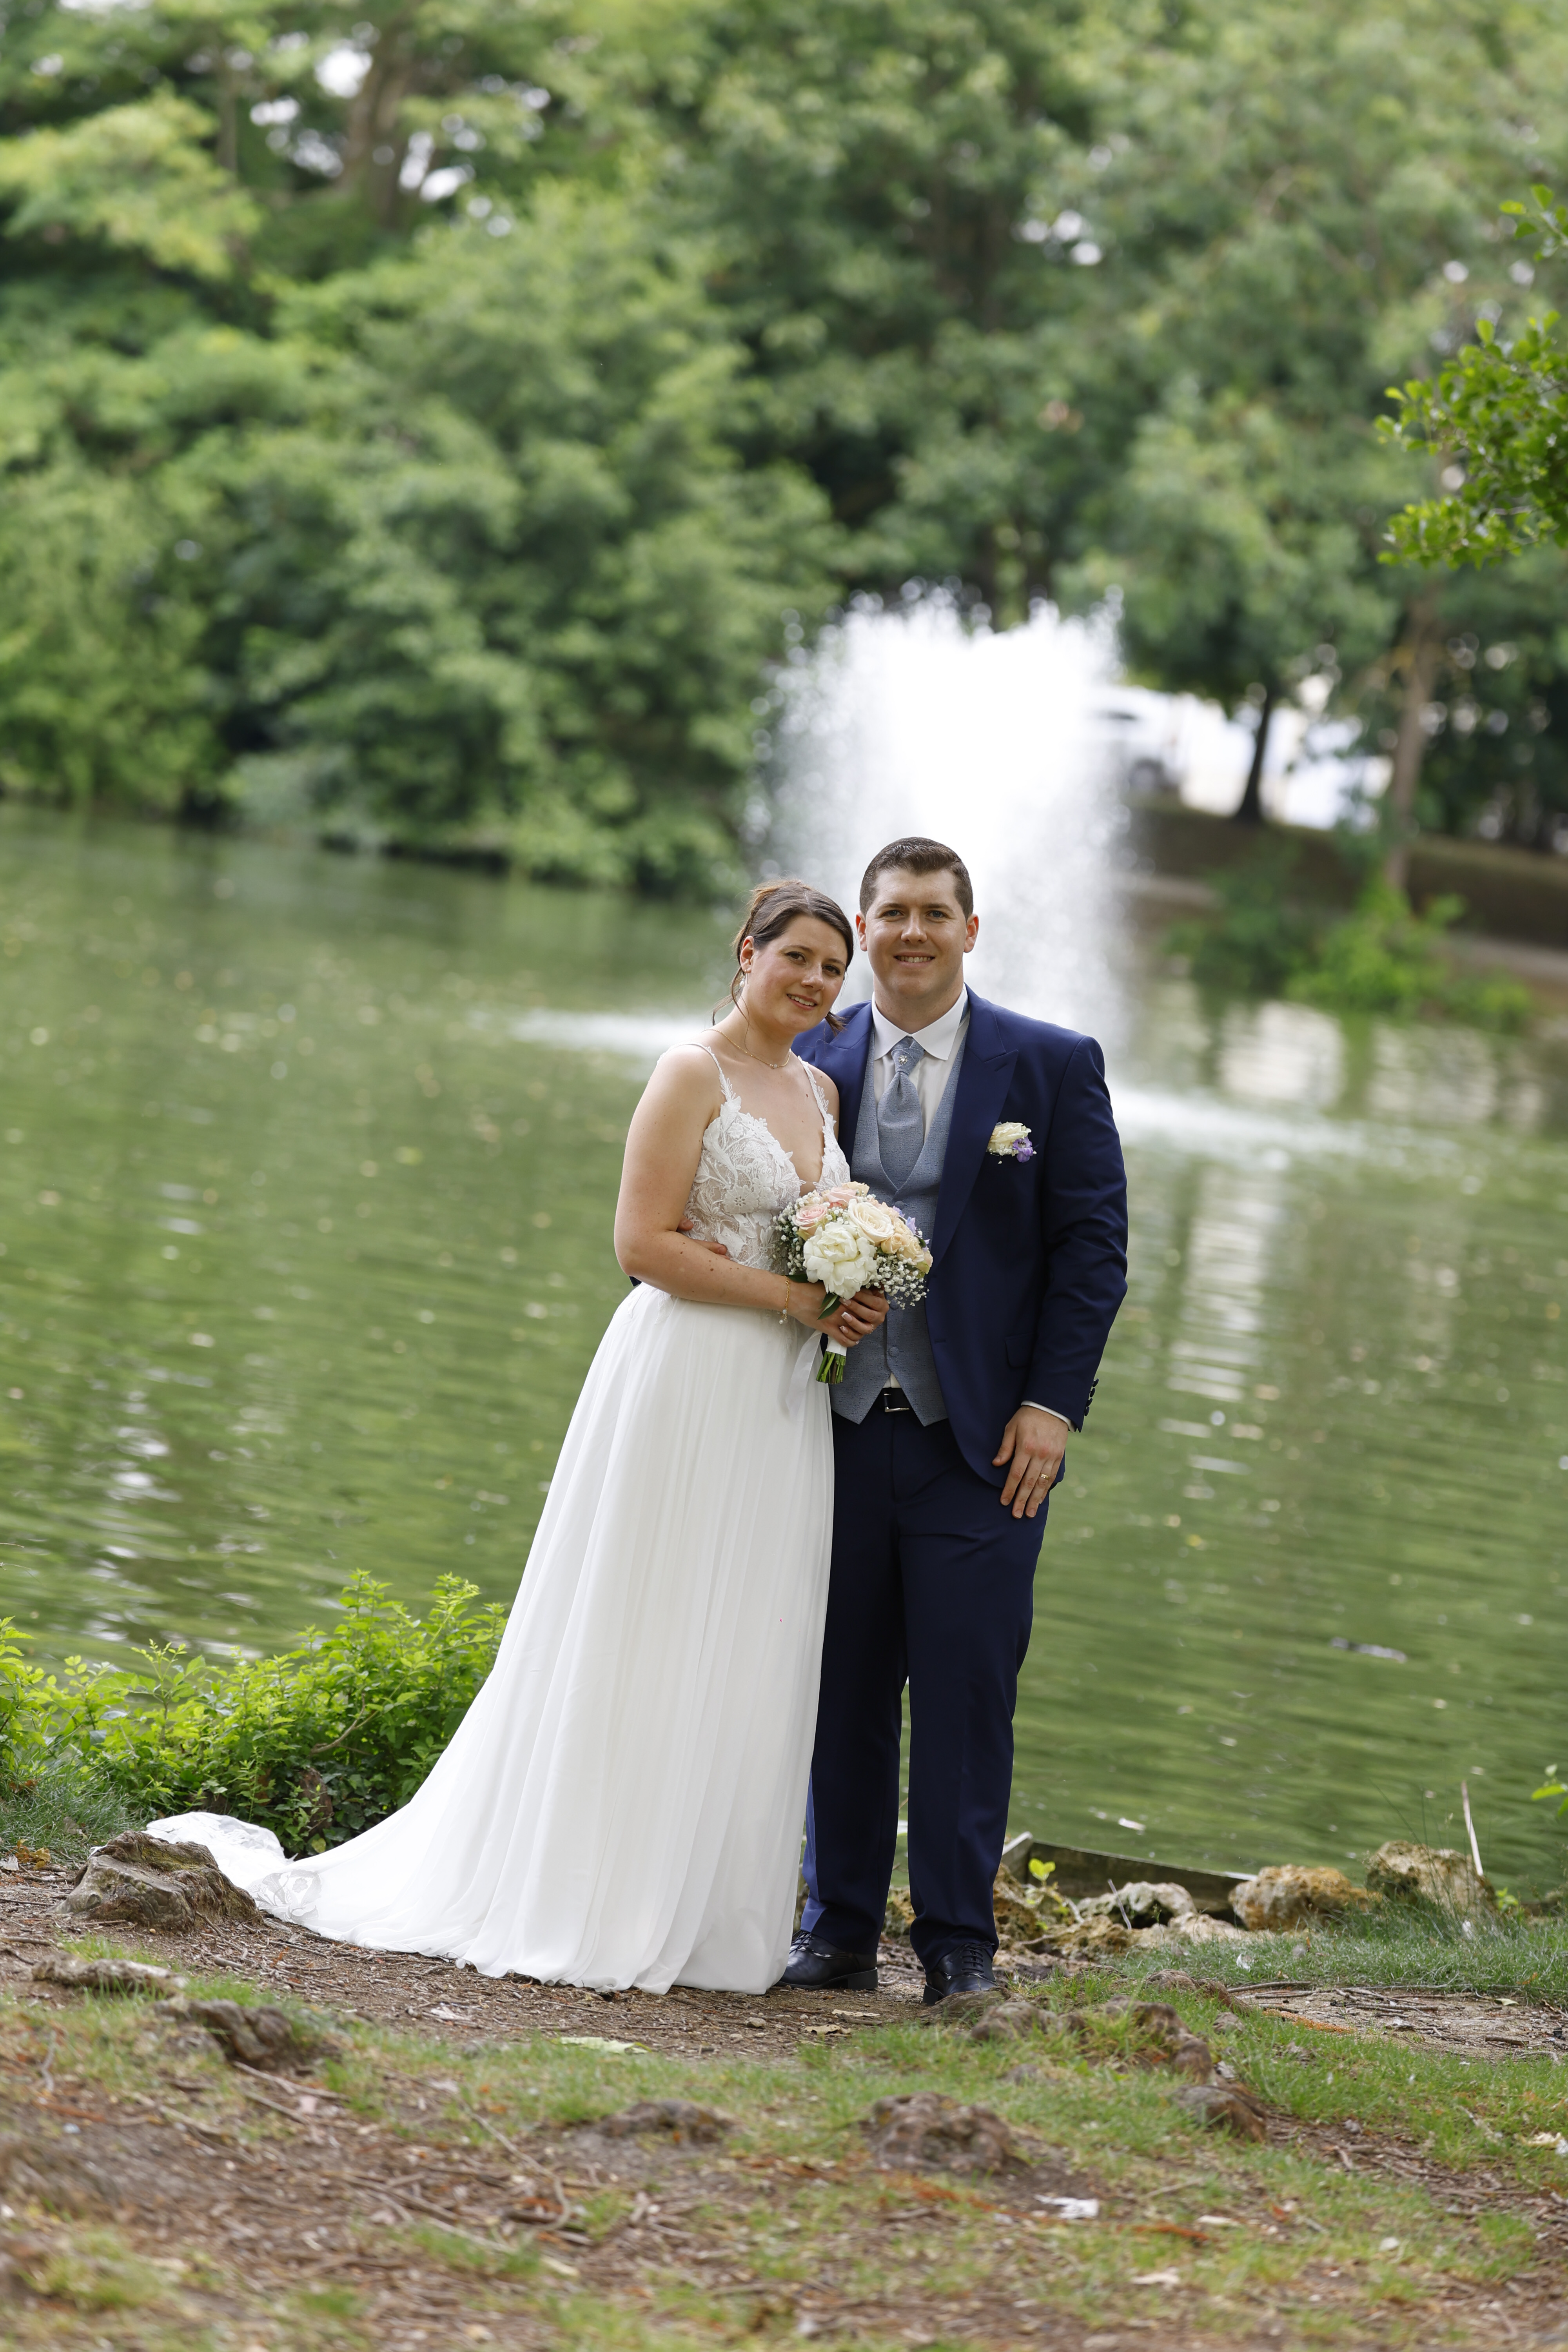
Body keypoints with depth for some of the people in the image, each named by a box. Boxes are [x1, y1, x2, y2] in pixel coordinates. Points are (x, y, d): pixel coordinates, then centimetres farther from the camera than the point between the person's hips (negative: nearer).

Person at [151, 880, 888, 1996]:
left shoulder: (820, 1091, 14)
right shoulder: (692, 1076, -7)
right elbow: (644, 1243, -14)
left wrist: (850, 1298, 0)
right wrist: (794, 1296, -15)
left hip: (783, 1401, 7)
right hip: (685, 1381, -7)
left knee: (744, 1660, 6)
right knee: (637, 1644, -4)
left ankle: (700, 1914, 11)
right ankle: (582, 1904, 2)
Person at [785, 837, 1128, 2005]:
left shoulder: (1052, 1065, 2)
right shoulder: (814, 1063, 8)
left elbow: (1095, 1243, 0)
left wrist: (1053, 1404, -8)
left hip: (981, 1435, -2)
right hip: (840, 1426, 3)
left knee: (966, 1691, -1)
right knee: (841, 1689, 8)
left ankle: (958, 1941, 8)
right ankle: (840, 1930, 17)